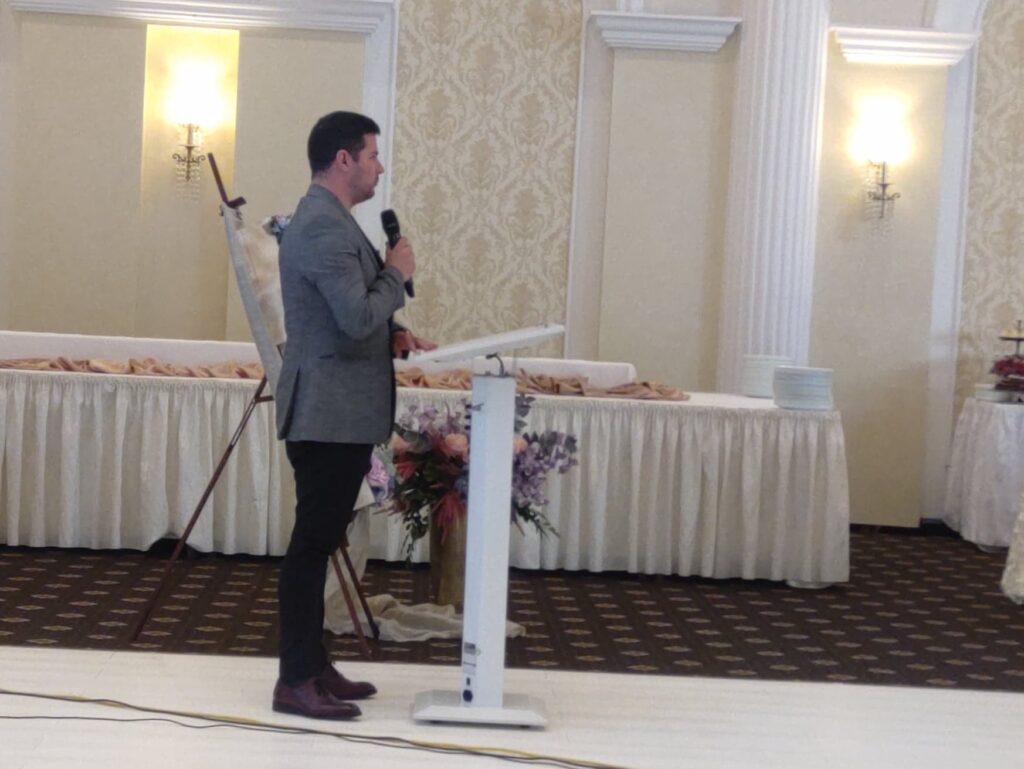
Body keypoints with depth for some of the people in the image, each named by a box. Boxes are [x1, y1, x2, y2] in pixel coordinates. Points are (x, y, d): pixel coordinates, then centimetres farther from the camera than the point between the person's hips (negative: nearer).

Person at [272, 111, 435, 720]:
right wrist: (398, 272, -10)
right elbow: (357, 316, -26)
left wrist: (393, 337, 9)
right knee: (313, 543, -5)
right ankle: (295, 681, 2)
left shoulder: (329, 220, 16)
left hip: (342, 412, 11)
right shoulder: (324, 226, -17)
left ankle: (314, 665, 23)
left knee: (321, 541, 14)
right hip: (328, 413, -11)